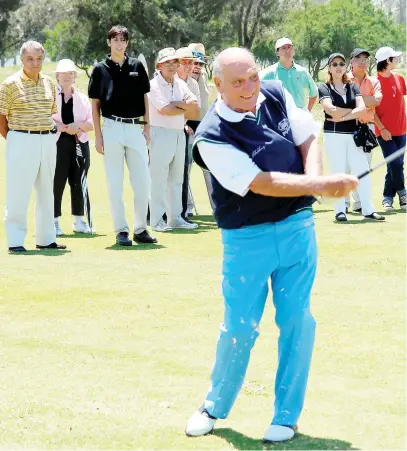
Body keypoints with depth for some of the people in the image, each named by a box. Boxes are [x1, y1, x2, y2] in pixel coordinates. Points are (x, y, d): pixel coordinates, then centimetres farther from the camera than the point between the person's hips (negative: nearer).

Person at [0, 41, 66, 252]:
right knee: (18, 193, -6)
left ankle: (46, 238, 21)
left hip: (48, 141, 6)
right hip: (21, 141, -6)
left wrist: (51, 135, 11)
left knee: (46, 191, 12)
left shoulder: (49, 82, 10)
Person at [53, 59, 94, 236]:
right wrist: (64, 128, -17)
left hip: (80, 144, 4)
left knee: (78, 182, 6)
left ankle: (79, 220, 13)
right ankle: (54, 221, -1)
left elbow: (91, 123, 9)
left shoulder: (83, 98, 14)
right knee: (57, 182, -6)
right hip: (57, 143, -4)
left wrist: (78, 125, -11)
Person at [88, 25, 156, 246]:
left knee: (143, 181, 2)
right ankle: (121, 230, 7)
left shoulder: (137, 66, 7)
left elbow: (144, 98, 12)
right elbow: (95, 104, 4)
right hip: (112, 128, -2)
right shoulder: (100, 69, 2)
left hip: (136, 128, 2)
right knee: (115, 184, 1)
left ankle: (140, 229, 12)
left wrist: (147, 128, 6)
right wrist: (98, 136, -2)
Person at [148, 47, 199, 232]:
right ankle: (157, 220, -5)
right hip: (161, 133, -7)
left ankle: (175, 218, 16)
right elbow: (164, 110, -19)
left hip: (179, 134, 7)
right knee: (159, 178, -7)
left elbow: (195, 107, 4)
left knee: (176, 178, 10)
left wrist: (178, 104, -12)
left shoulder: (181, 84, 12)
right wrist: (186, 108, -4)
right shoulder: (154, 85, -8)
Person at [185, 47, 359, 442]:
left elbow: (307, 138, 7)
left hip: (297, 226, 4)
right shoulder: (212, 137, -17)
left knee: (297, 320, 2)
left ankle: (286, 416, 15)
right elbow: (262, 184, -21)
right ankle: (215, 407, 24)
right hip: (247, 238, -4)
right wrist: (322, 185, -26)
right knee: (240, 327, 1)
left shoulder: (276, 95, 0)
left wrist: (314, 180, -14)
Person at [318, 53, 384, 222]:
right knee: (338, 173, -2)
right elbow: (331, 110, -16)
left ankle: (368, 210, 0)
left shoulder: (353, 87, 11)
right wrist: (354, 111, -6)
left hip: (352, 134, 3)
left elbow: (362, 108, -4)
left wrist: (342, 117, -13)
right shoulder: (324, 88, 0)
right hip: (333, 135, -3)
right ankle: (340, 211, 3)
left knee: (362, 171, -2)